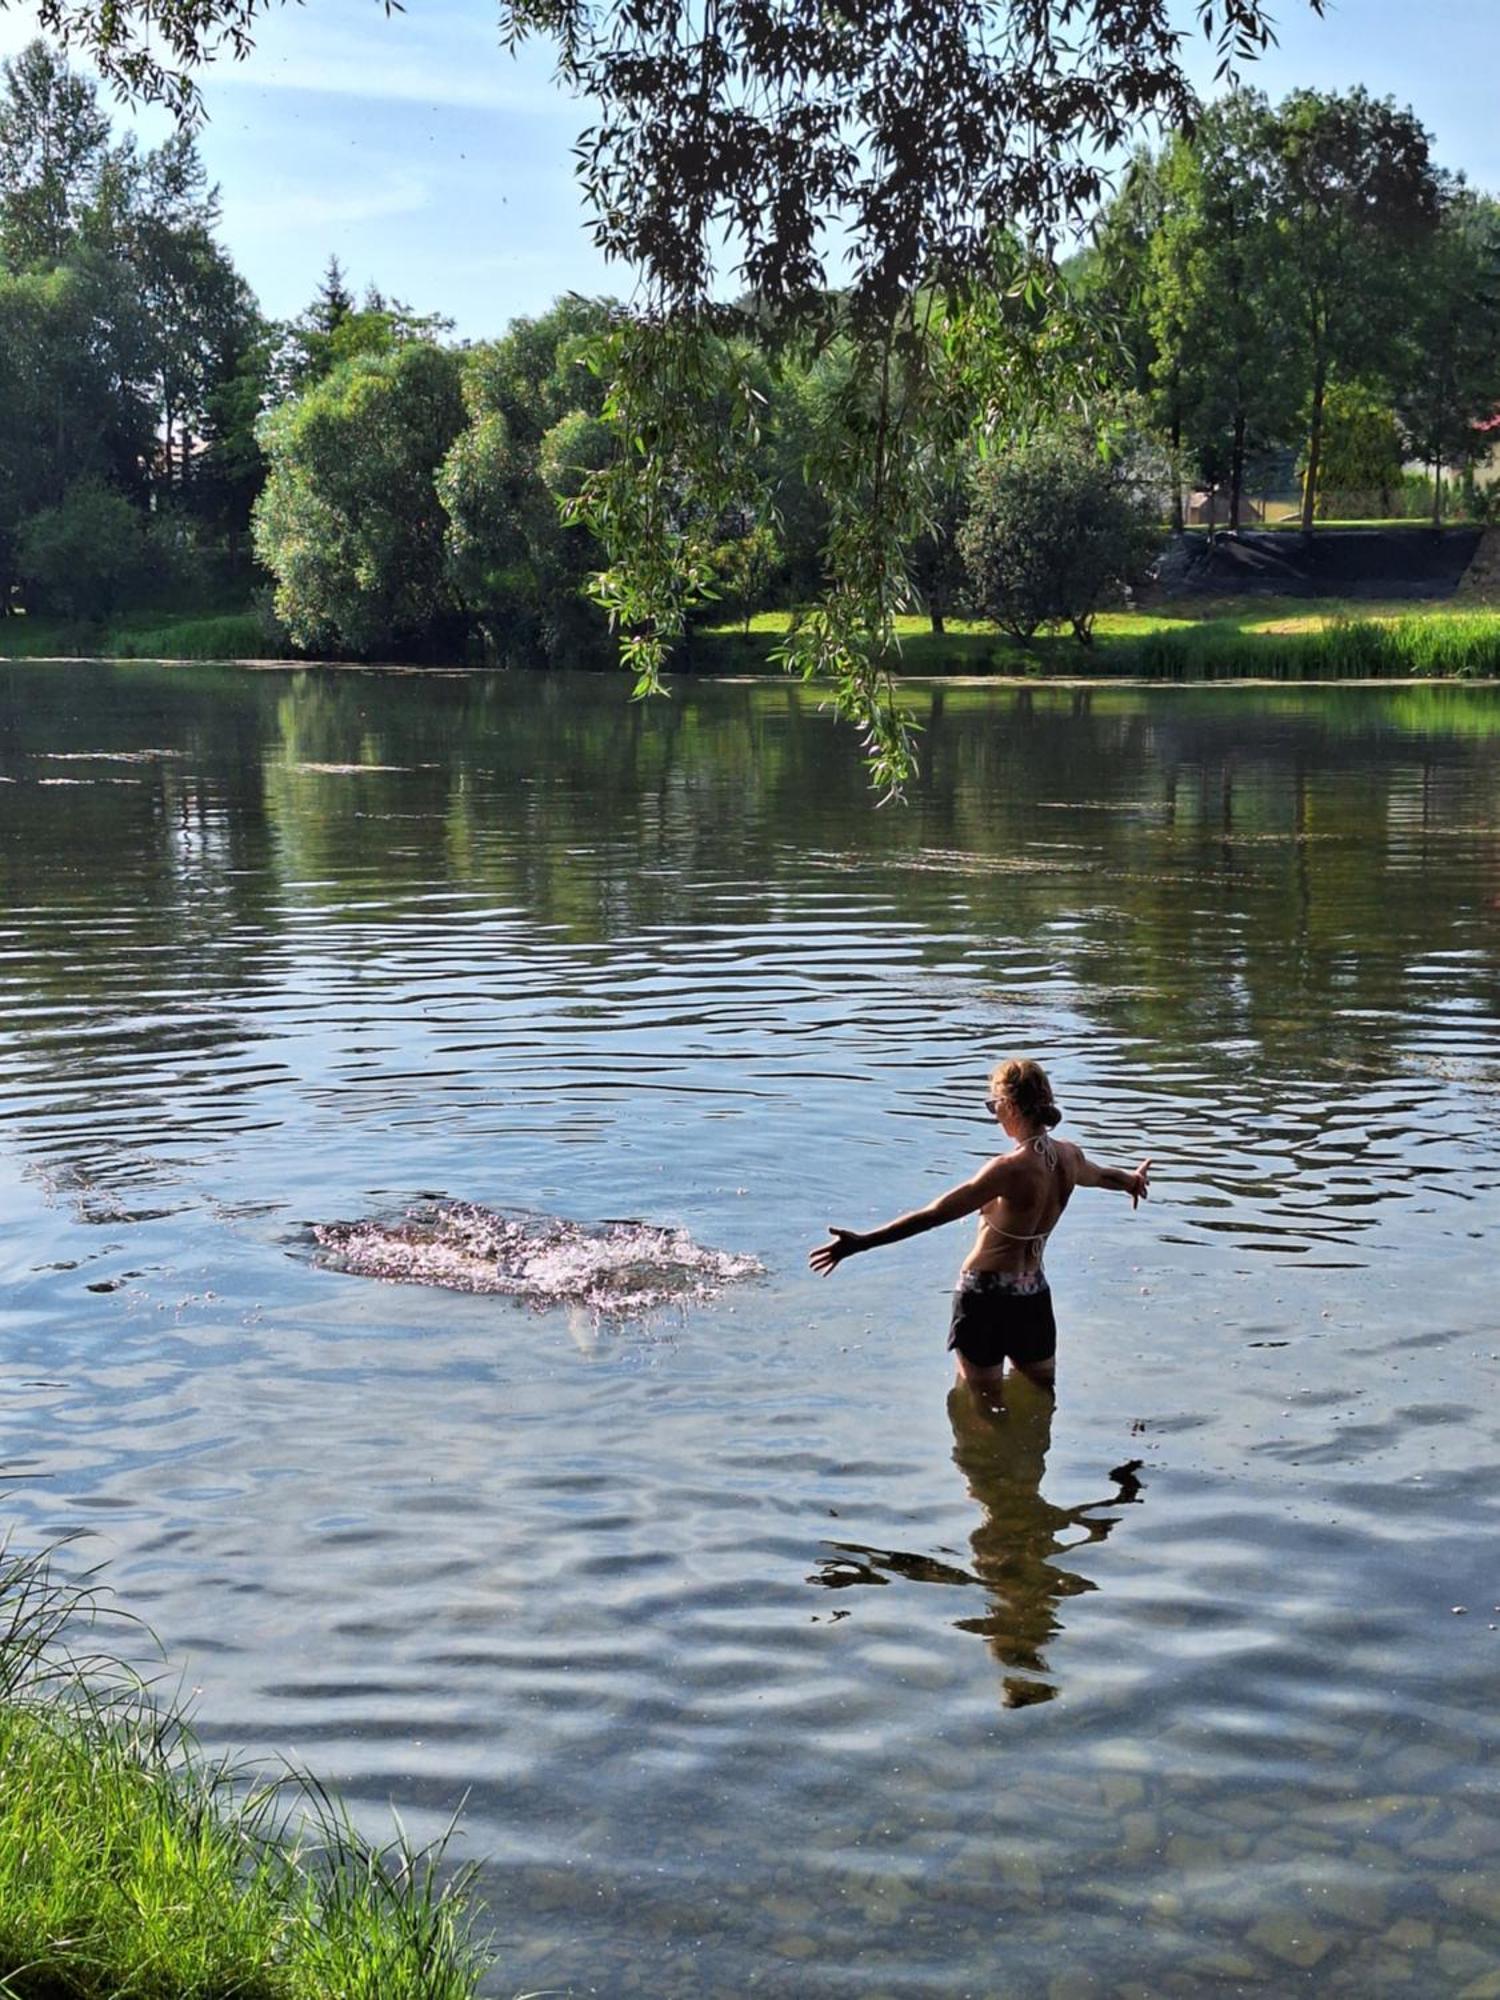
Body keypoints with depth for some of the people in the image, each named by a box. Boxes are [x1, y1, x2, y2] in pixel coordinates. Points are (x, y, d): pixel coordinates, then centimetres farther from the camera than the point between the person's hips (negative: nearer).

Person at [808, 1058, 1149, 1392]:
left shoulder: (1012, 1169, -24)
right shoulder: (1068, 1156, -2)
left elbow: (935, 1214, -29)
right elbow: (1099, 1175, 24)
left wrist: (862, 1242, -31)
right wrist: (1132, 1179, 49)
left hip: (986, 1293, -7)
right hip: (1034, 1294, 7)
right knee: (1041, 1394, 23)